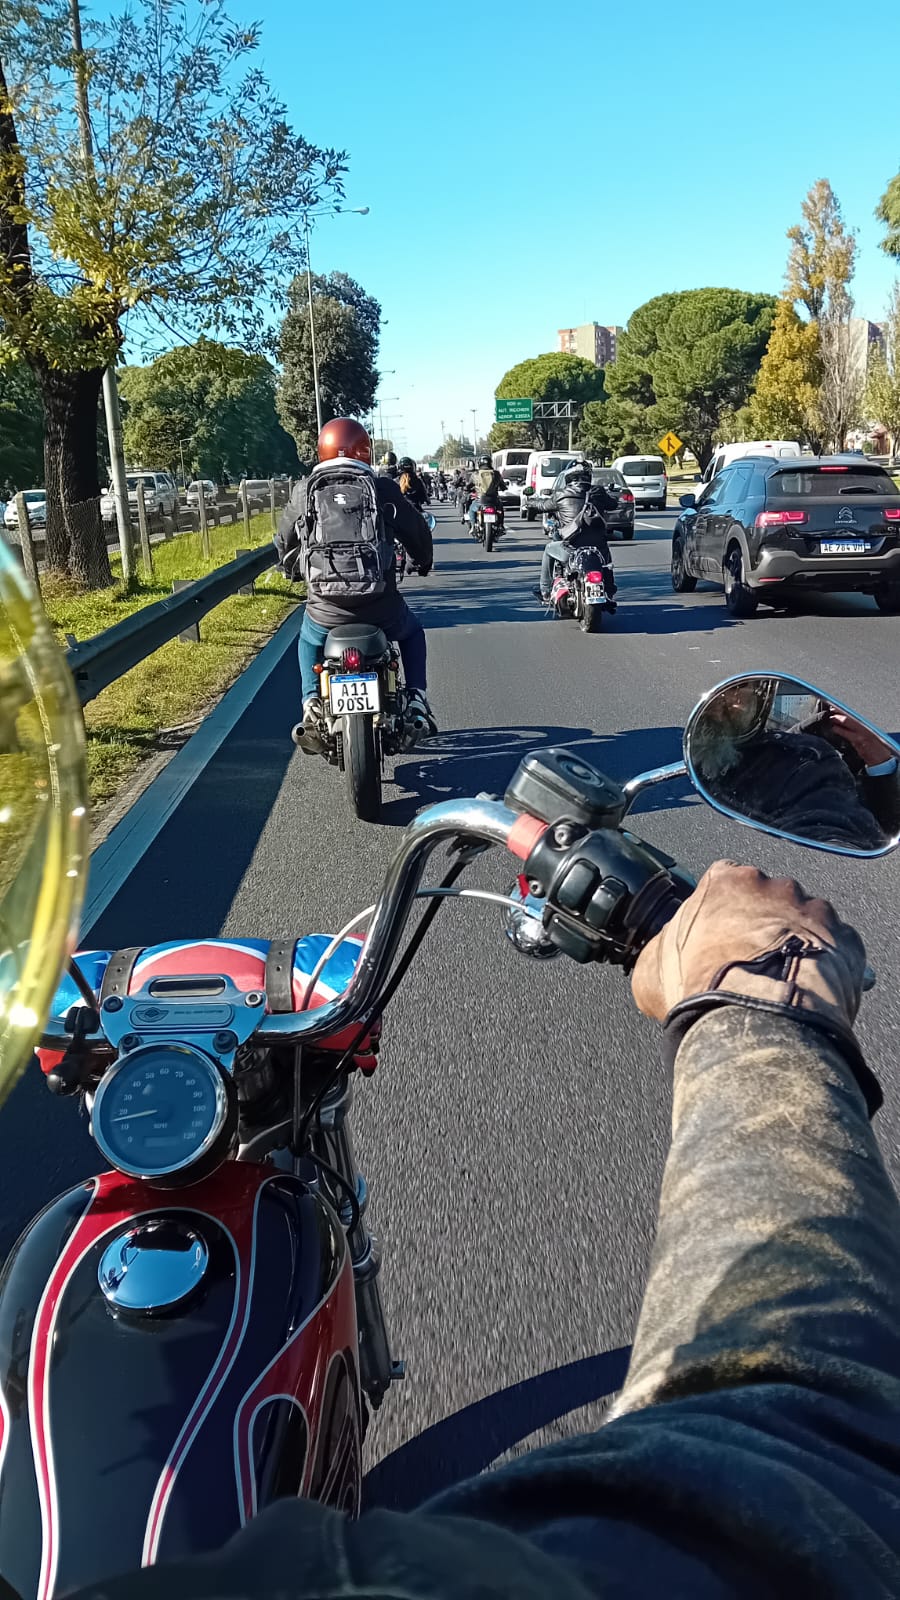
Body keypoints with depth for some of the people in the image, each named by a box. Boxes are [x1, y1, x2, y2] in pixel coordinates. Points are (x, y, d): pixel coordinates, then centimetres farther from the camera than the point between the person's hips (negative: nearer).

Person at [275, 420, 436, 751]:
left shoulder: (305, 491, 4)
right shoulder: (383, 490, -1)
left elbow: (284, 540, 17)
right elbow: (417, 532, 9)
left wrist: (292, 570, 38)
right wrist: (423, 562, 31)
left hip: (325, 608, 1)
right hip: (379, 605, -1)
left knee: (309, 642, 35)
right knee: (411, 633, 31)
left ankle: (312, 705, 15)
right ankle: (417, 703, 16)